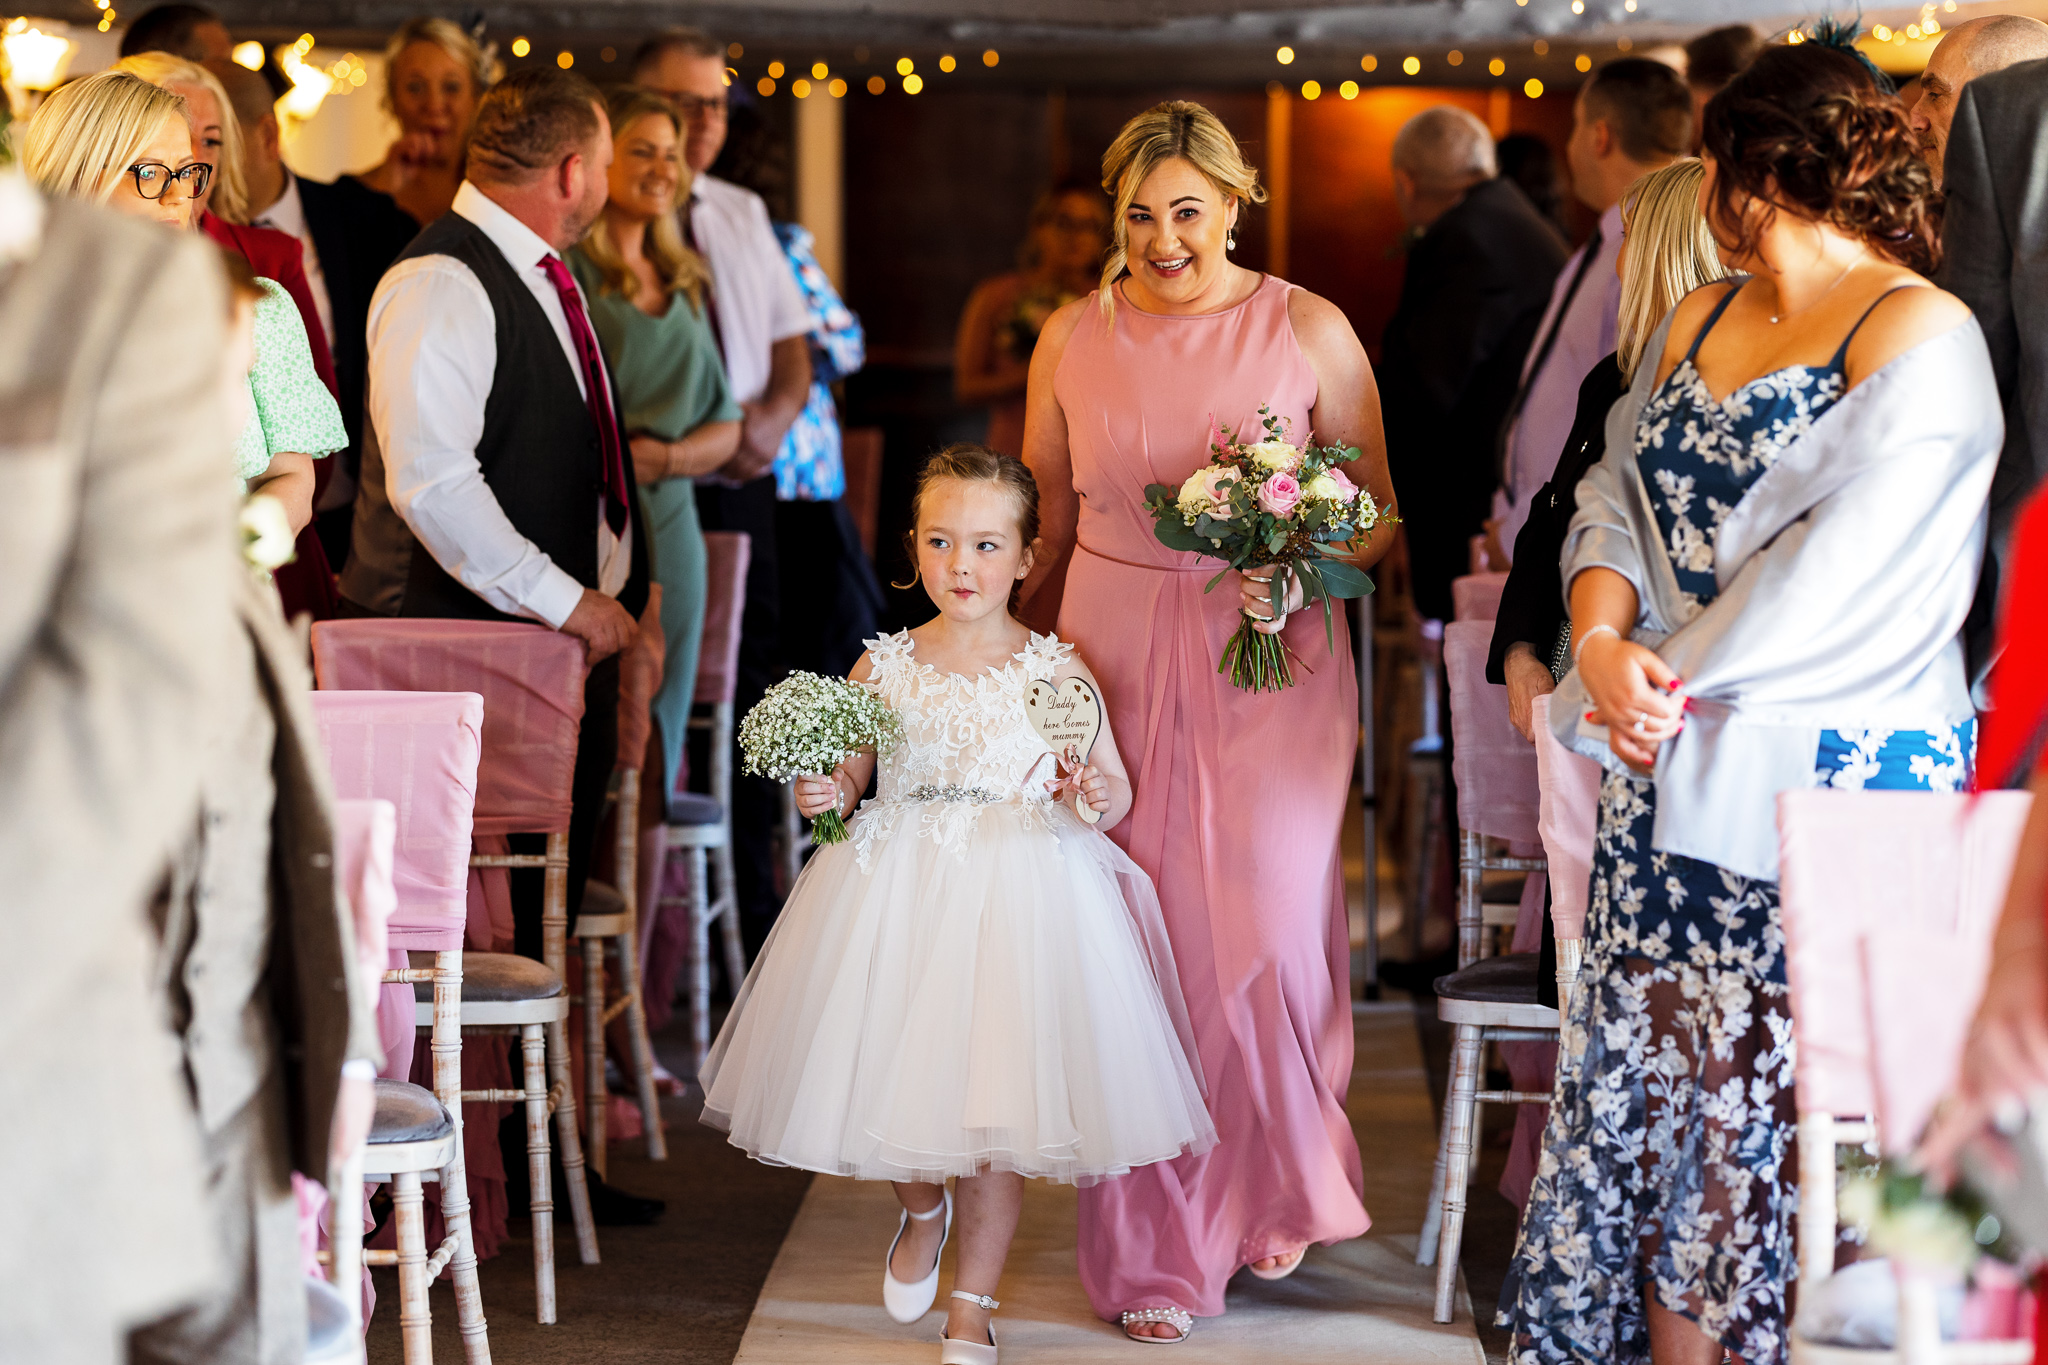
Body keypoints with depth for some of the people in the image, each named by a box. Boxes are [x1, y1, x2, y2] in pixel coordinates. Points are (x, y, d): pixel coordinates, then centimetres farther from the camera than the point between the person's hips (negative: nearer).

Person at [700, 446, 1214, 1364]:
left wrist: (1094, 797, -18)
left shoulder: (1056, 674, 0)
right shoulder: (884, 666, 5)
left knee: (995, 1102, -2)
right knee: (894, 1076, 2)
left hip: (1021, 900, -2)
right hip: (897, 896, 2)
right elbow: (847, 771, 13)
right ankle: (921, 1208, 40)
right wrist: (825, 792, -9)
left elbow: (1116, 792, 4)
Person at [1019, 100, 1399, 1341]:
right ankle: (1154, 1250, 12)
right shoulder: (1074, 339, 6)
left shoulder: (1308, 332, 0)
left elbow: (1380, 515, 4)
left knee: (1268, 933, -7)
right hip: (1114, 665, 2)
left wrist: (1301, 575, -14)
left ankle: (1274, 1191, 21)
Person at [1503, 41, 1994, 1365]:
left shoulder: (1922, 336, -10)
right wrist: (1605, 644, -9)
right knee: (1658, 1082, 7)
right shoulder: (1696, 323, 14)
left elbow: (1844, 570, -17)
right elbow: (1617, 501, 11)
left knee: (1778, 1108, -3)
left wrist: (1671, 686, -12)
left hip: (1833, 786, -7)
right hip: (1670, 782, 7)